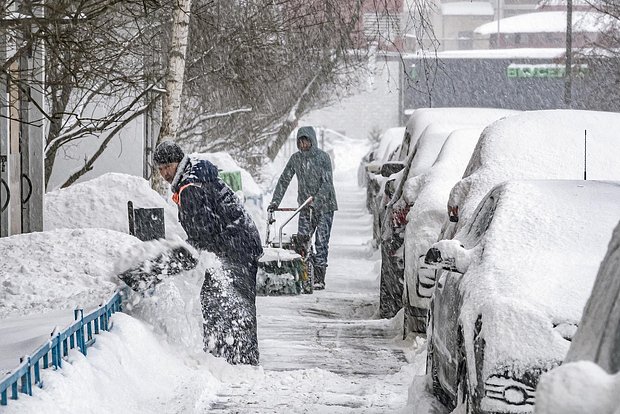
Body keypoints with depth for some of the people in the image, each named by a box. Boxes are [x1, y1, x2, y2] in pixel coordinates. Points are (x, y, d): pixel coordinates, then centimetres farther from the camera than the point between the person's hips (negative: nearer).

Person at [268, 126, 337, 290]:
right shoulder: (295, 158, 4)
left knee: (321, 241, -7)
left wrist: (315, 201, -25)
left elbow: (327, 183, -15)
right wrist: (275, 201, -1)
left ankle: (319, 278, -5)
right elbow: (284, 180, 7)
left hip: (325, 205, -4)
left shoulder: (323, 157, -9)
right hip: (305, 206, 4)